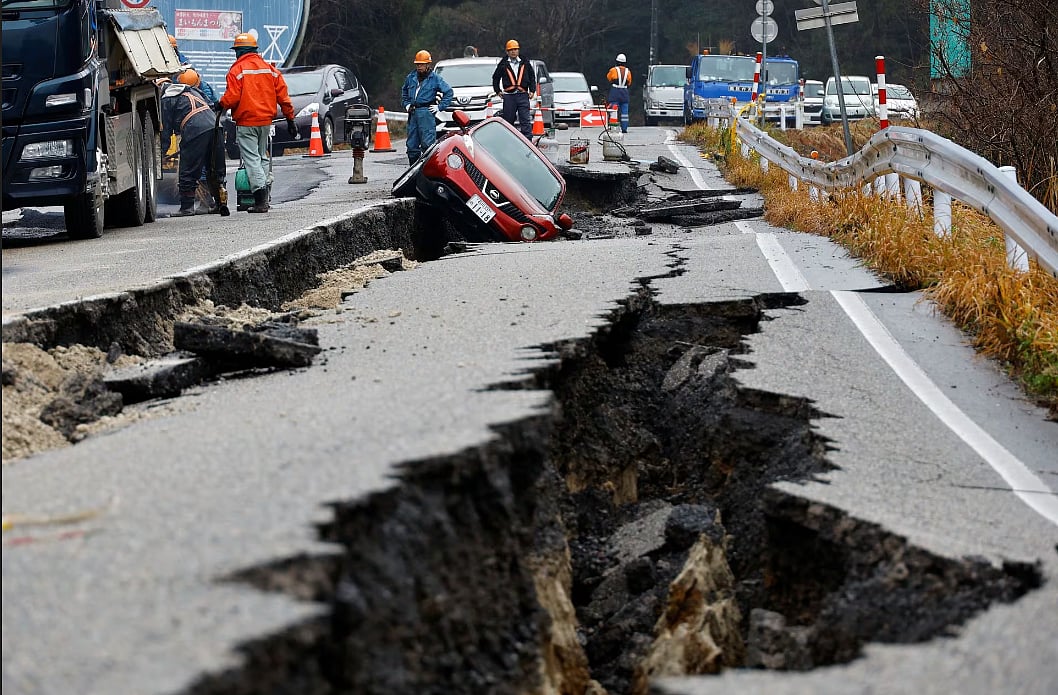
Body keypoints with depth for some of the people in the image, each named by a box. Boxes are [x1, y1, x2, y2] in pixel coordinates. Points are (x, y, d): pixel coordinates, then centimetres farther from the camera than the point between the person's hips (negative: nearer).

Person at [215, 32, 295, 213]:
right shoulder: (270, 69, 9)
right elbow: (282, 95, 7)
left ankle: (260, 200, -16)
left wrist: (219, 106, 6)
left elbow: (232, 97, -15)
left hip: (246, 122, -6)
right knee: (263, 157, 17)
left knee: (251, 159, -6)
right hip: (266, 121, 6)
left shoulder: (237, 70, -8)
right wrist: (290, 119, 13)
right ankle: (265, 196, 16)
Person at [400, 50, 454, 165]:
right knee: (412, 145, 5)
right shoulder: (411, 77, 14)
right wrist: (406, 104, 19)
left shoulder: (435, 78, 0)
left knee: (427, 143, -13)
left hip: (427, 113, -5)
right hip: (413, 112, 5)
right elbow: (404, 91, 33)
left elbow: (449, 92, 4)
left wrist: (440, 107, -1)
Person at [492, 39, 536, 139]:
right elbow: (495, 78, 16)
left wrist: (532, 90, 8)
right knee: (508, 119, 5)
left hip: (522, 95, 0)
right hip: (509, 96, 0)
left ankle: (528, 141, -7)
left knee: (525, 120, -5)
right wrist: (498, 91, 9)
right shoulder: (503, 64, 6)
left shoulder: (525, 63, 9)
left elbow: (532, 77, 17)